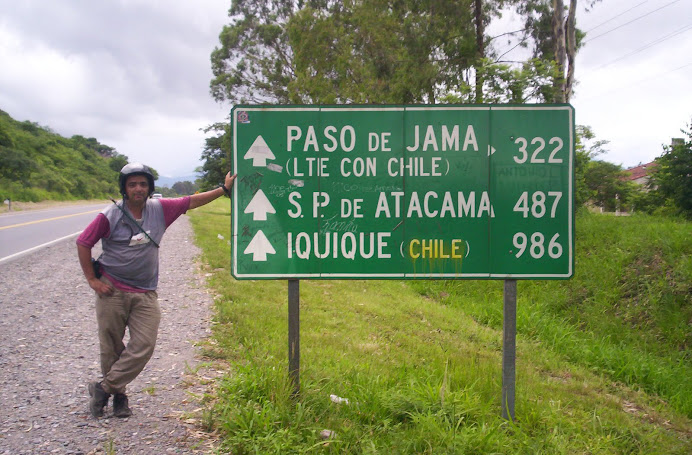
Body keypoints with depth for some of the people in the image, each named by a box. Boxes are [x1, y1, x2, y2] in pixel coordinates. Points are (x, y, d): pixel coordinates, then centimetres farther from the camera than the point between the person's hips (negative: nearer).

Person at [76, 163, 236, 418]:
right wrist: (92, 280, -3)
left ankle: (103, 389, 4)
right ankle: (118, 394, 22)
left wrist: (224, 189, 10)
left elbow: (191, 202, 12)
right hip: (112, 291, -3)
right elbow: (83, 243, 0)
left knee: (144, 344, -8)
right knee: (111, 347, 4)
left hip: (145, 294, 3)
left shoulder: (160, 210, 4)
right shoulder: (110, 215, -6)